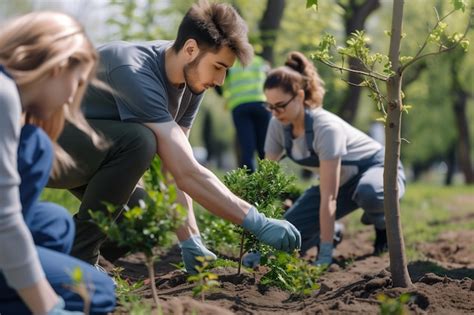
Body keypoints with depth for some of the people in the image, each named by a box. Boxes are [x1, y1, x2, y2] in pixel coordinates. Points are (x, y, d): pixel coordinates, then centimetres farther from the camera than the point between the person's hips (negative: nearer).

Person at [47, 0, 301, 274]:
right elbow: (187, 173, -38)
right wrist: (259, 225, -36)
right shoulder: (136, 74, -34)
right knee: (139, 141, -34)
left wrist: (190, 242, -14)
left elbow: (173, 169, -6)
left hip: (94, 152, 8)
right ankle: (77, 259, -21)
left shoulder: (192, 79, -7)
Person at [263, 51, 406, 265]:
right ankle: (331, 232, 18)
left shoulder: (326, 128, -34)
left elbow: (328, 198, -38)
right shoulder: (278, 125, -16)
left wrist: (325, 255, -39)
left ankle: (381, 224, -7)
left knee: (368, 194, -43)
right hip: (343, 181, 6)